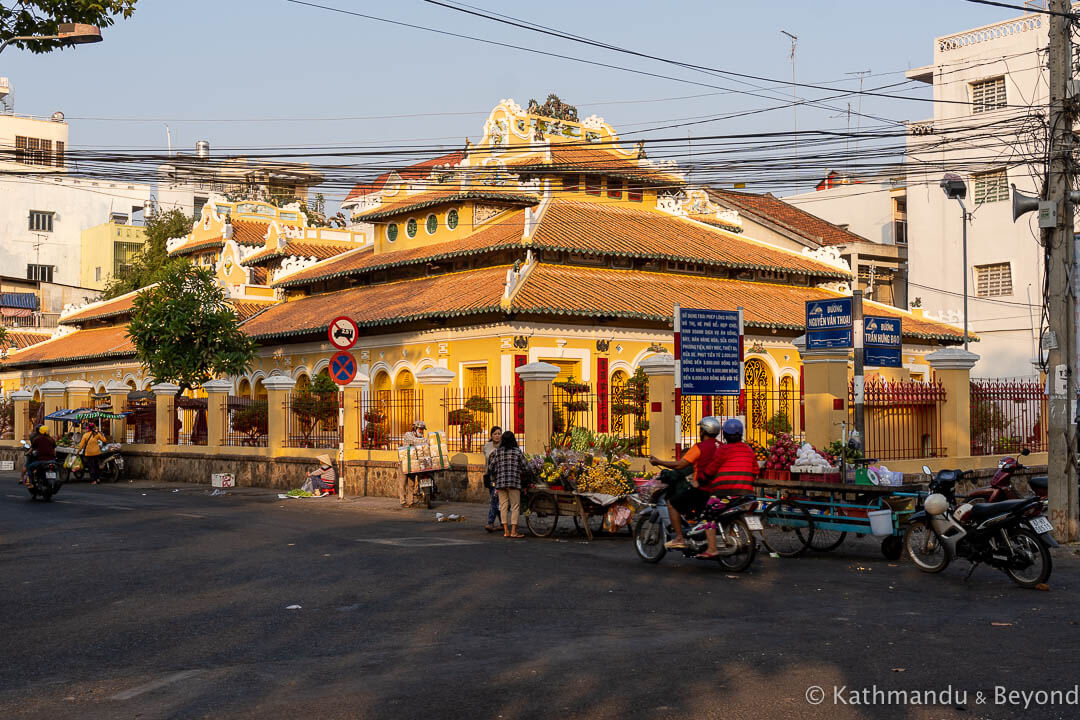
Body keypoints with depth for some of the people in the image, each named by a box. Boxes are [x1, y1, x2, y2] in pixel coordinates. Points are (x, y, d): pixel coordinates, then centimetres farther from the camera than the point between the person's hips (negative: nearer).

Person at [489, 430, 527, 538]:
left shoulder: (497, 451, 6)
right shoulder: (518, 451, 1)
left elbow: (492, 467, 9)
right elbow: (523, 468, 2)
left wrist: (494, 479, 23)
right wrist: (521, 475, 22)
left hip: (500, 482, 3)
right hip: (514, 481, -3)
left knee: (503, 506, 7)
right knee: (515, 506, 2)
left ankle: (506, 531, 7)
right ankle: (513, 531, -3)